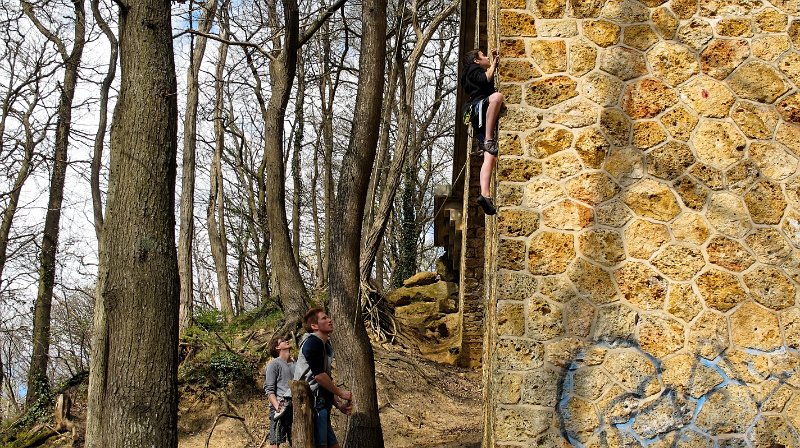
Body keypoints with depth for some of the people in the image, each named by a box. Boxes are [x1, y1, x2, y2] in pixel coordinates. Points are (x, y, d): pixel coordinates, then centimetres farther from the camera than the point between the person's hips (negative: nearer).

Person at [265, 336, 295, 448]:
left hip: (295, 408, 6)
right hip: (280, 407, -6)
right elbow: (269, 389, -6)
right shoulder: (274, 364, 1)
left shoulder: (295, 365, 20)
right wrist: (277, 406, -20)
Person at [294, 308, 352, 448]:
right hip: (313, 403, -10)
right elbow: (319, 375, -17)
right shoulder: (313, 342, -8)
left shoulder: (326, 347, 22)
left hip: (321, 406, 10)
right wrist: (340, 393, -7)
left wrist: (339, 404, 13)